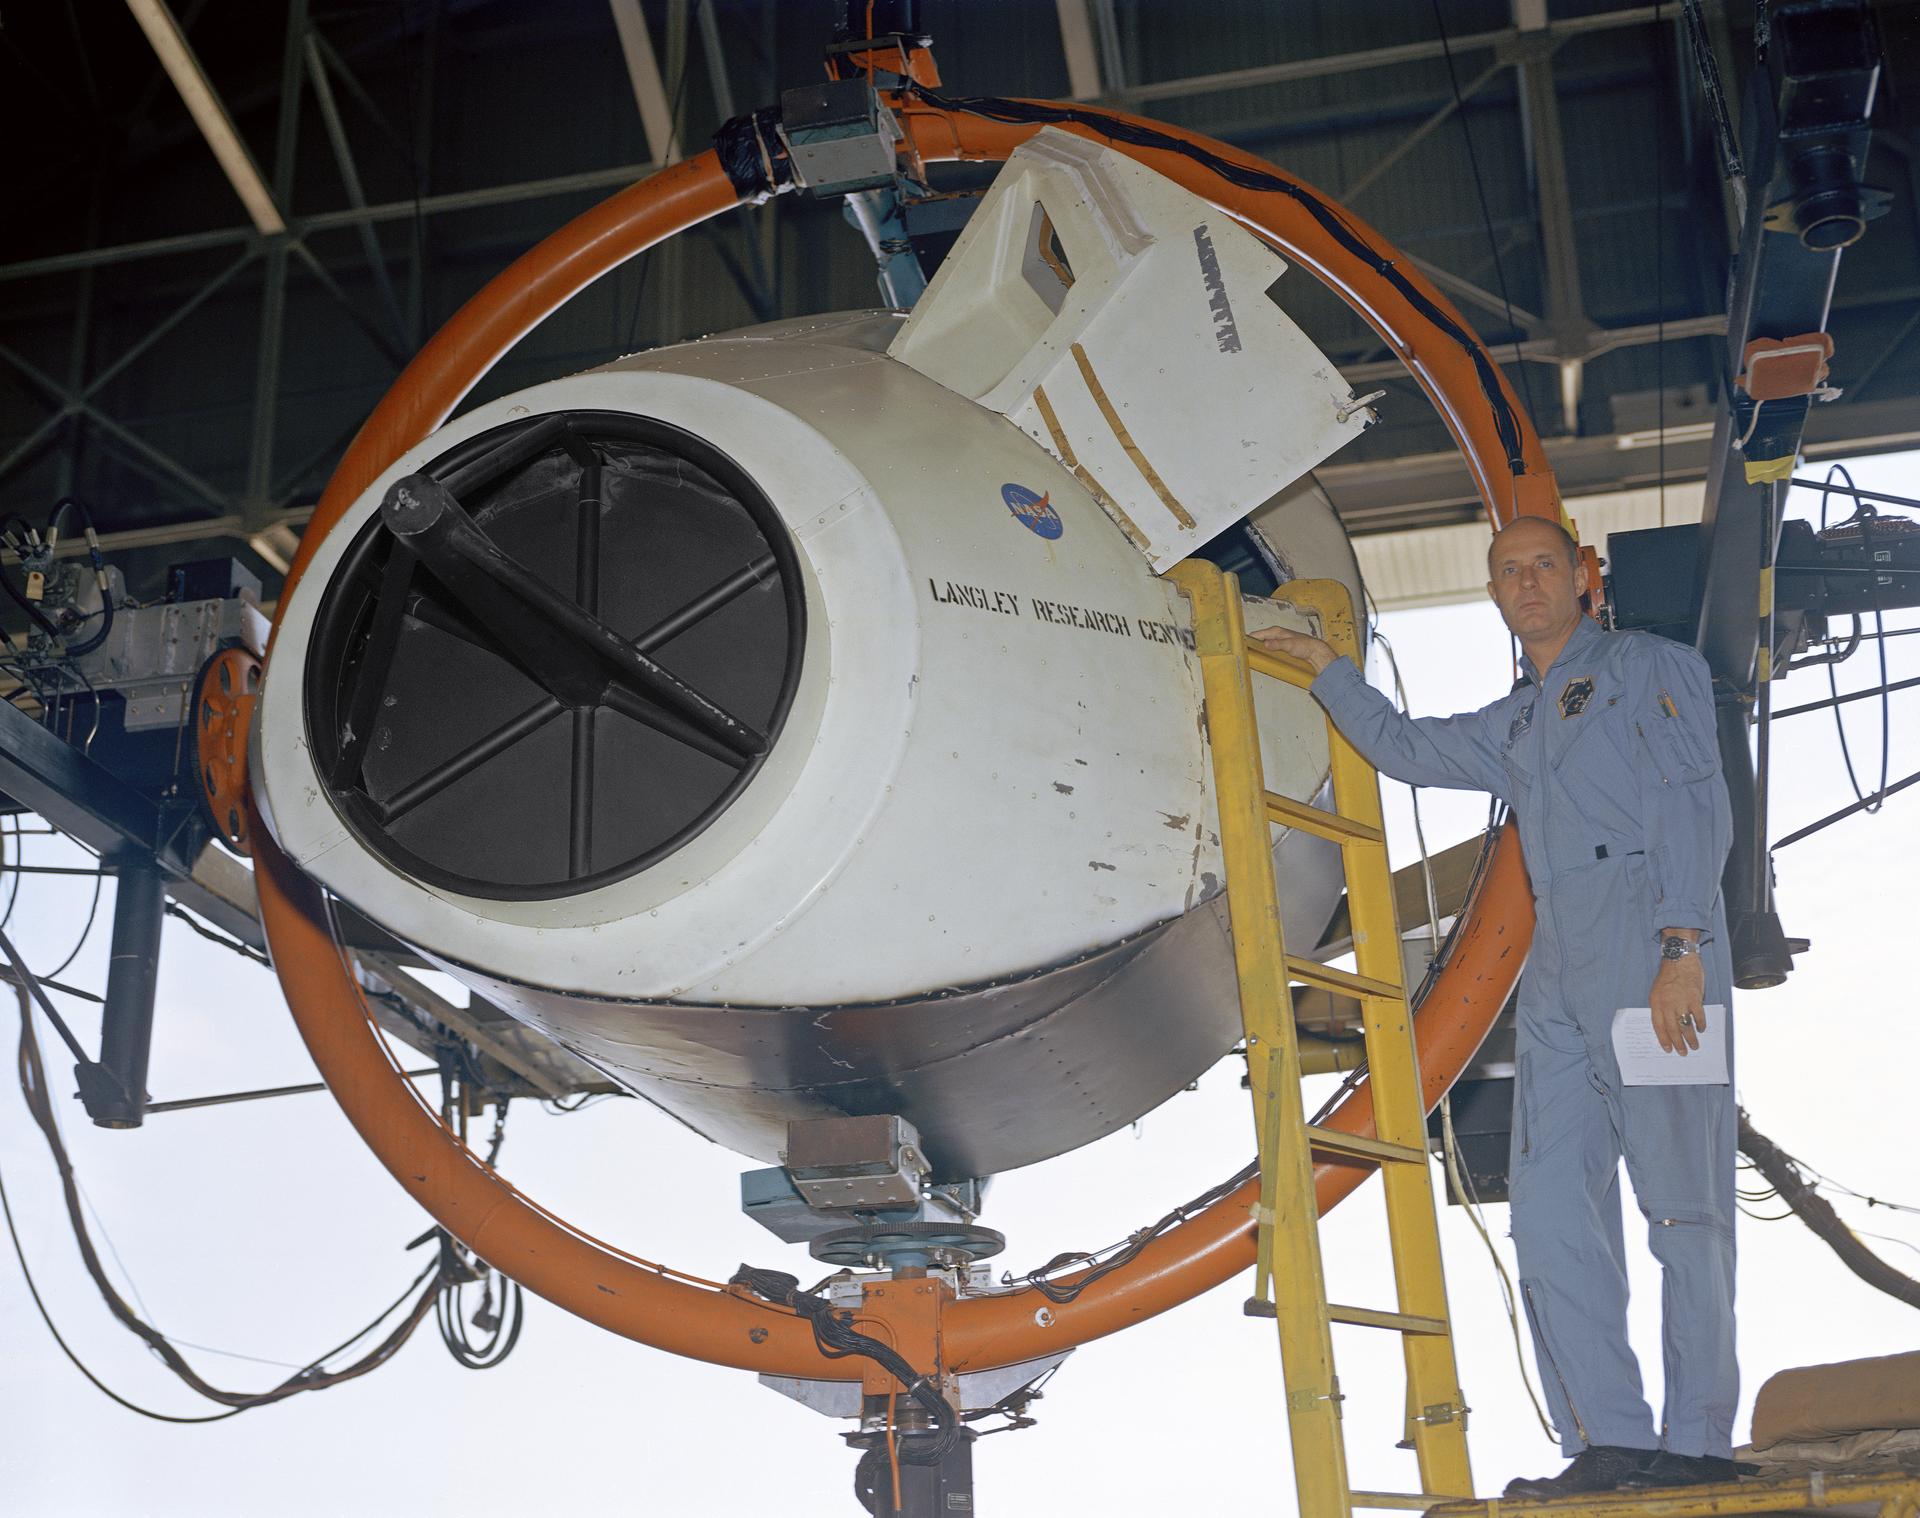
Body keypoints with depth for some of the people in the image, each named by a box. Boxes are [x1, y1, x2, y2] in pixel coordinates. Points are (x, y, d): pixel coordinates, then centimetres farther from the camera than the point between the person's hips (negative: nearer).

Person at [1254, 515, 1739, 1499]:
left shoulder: (1649, 665, 8)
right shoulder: (1511, 728, 28)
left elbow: (1695, 805, -5)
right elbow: (1402, 747, 43)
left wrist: (1683, 943, -16)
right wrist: (1322, 665, 41)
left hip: (1654, 942, -7)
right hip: (1558, 966, 7)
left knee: (1682, 1201, -8)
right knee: (1551, 1207, -2)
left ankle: (1697, 1445, -5)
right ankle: (1612, 1443, 0)